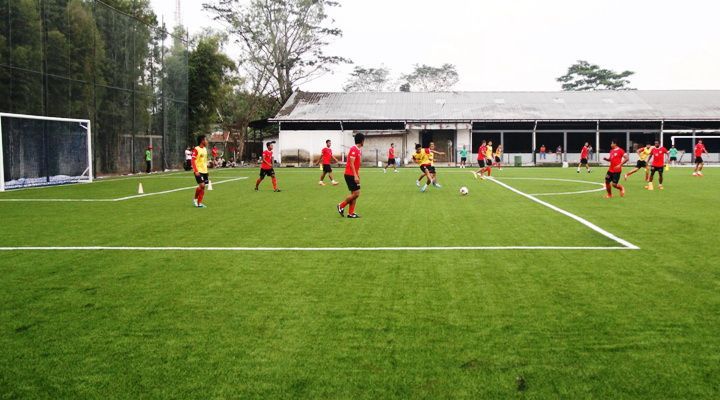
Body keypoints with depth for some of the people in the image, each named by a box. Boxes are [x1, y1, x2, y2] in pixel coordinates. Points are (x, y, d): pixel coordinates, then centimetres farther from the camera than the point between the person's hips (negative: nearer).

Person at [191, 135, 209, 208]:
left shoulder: (205, 149, 12)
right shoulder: (196, 150, -12)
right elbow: (192, 160, -15)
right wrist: (196, 171, -22)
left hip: (204, 171, 8)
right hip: (198, 171, -8)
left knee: (203, 186, 6)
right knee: (201, 185, -15)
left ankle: (199, 203, 13)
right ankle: (195, 199, 7)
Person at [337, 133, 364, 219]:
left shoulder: (359, 150, 14)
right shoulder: (353, 149, -15)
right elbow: (351, 164, -19)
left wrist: (357, 175, 19)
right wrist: (355, 176, -23)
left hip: (354, 175, 10)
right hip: (350, 175, -10)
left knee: (355, 194, 7)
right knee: (356, 193, -10)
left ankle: (351, 213, 10)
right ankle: (341, 206, 5)